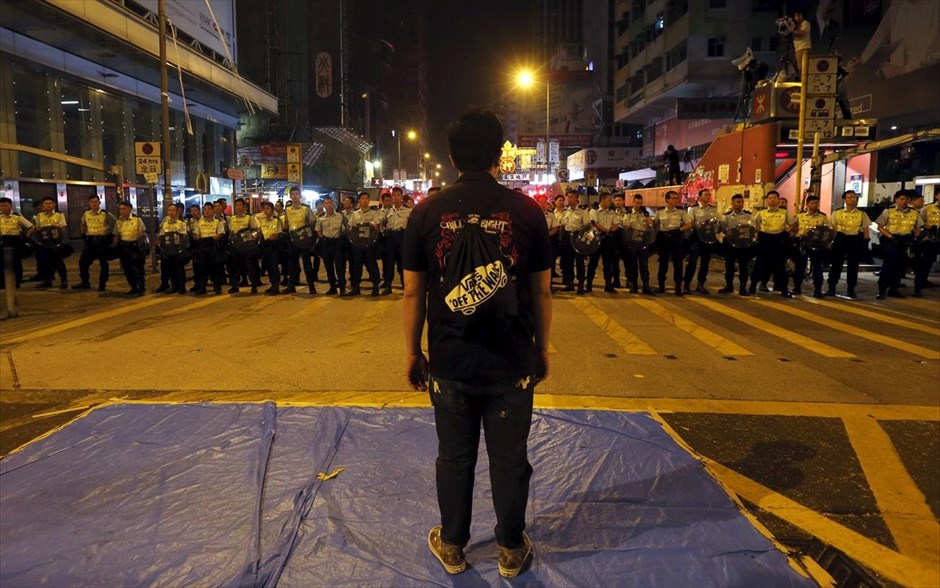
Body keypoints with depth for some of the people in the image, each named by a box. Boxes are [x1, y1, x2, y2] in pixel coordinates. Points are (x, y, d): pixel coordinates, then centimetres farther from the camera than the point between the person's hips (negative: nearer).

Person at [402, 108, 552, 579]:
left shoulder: (427, 212, -3)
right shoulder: (526, 210, -4)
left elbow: (413, 292, -1)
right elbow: (541, 290, 0)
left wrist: (412, 352, 10)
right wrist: (542, 348, 12)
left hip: (449, 362, 1)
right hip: (512, 362, 0)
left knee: (454, 457, 15)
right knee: (509, 459, 13)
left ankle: (452, 547, 33)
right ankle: (511, 550, 30)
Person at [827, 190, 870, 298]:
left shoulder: (862, 214, 6)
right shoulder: (837, 213, 6)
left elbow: (865, 229, 6)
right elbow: (832, 227, 8)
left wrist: (865, 243, -1)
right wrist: (833, 239, -2)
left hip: (856, 240, 0)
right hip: (840, 239, 0)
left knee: (853, 265, 4)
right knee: (836, 264, 1)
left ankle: (850, 289, 14)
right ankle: (831, 288, 7)